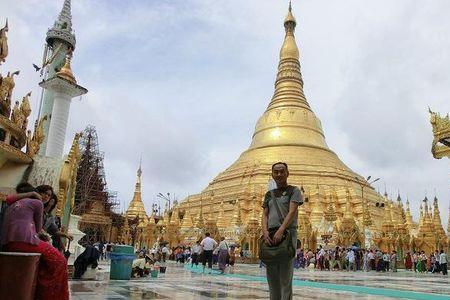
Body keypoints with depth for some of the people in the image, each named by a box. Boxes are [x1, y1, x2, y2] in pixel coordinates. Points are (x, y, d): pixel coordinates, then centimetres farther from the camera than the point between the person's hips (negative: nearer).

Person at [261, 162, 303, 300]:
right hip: (270, 236, 5)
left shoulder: (293, 190, 6)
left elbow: (292, 212, -8)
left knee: (285, 279, -7)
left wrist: (280, 230, -21)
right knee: (272, 279, 6)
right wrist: (265, 231, -9)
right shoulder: (269, 194, 20)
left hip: (287, 234, -5)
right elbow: (265, 215, 11)